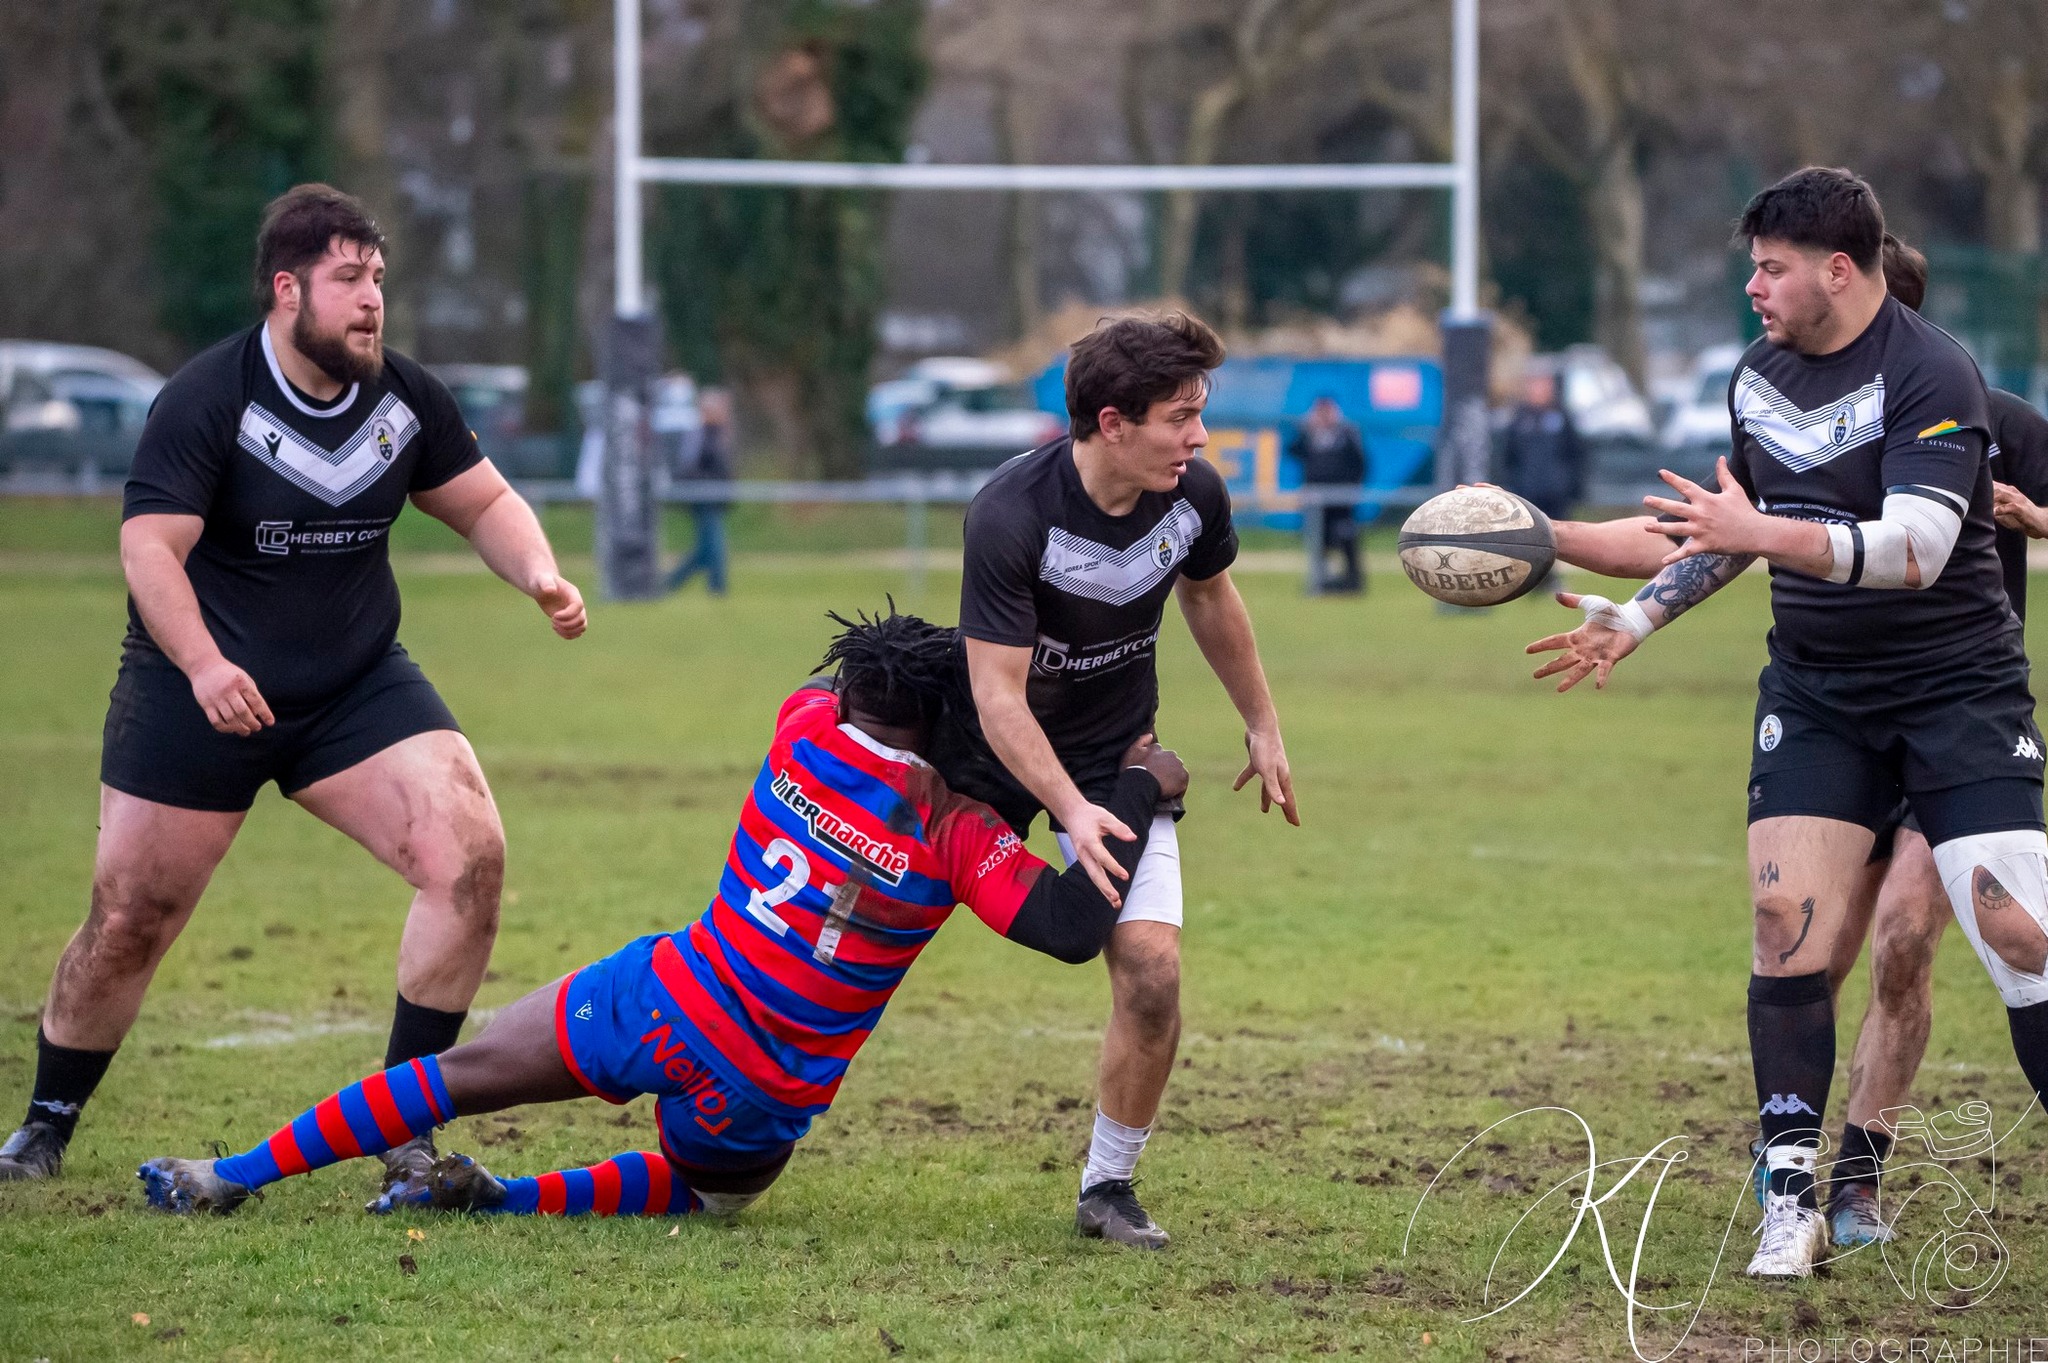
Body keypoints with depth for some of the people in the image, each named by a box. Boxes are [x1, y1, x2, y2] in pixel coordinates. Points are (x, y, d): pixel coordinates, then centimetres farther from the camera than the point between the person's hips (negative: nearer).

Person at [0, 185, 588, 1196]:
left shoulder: (405, 397, -1)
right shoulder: (205, 400, -16)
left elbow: (483, 502, 12)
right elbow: (149, 546, -22)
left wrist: (539, 575, -10)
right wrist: (204, 665, -38)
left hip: (357, 686, 4)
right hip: (195, 691, -4)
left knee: (470, 855, -16)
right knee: (128, 922, -1)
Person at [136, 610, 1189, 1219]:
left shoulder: (803, 732, -4)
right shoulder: (959, 837, -13)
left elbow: (843, 703, 20)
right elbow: (1074, 928, -17)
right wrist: (1137, 789, -9)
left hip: (666, 1003, 1)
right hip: (771, 1097, -1)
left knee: (462, 1071, 15)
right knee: (712, 1186, 30)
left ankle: (236, 1176, 15)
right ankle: (504, 1197, 8)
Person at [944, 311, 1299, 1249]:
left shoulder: (1194, 496, -15)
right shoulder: (1011, 515, -32)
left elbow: (1209, 597, 9)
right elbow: (998, 693, -30)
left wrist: (1262, 726, 16)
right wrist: (1073, 812, -40)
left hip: (1117, 754, 3)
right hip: (989, 750, -3)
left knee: (1152, 970, -15)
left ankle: (1108, 1187, 4)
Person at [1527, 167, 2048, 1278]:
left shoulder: (1929, 375, -15)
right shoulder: (1759, 378, 8)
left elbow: (1916, 549, -26)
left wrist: (1762, 534, -32)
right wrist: (1636, 617, 20)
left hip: (1959, 688, -6)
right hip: (1815, 694, 6)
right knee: (1786, 912, -9)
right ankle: (1792, 1197, -4)